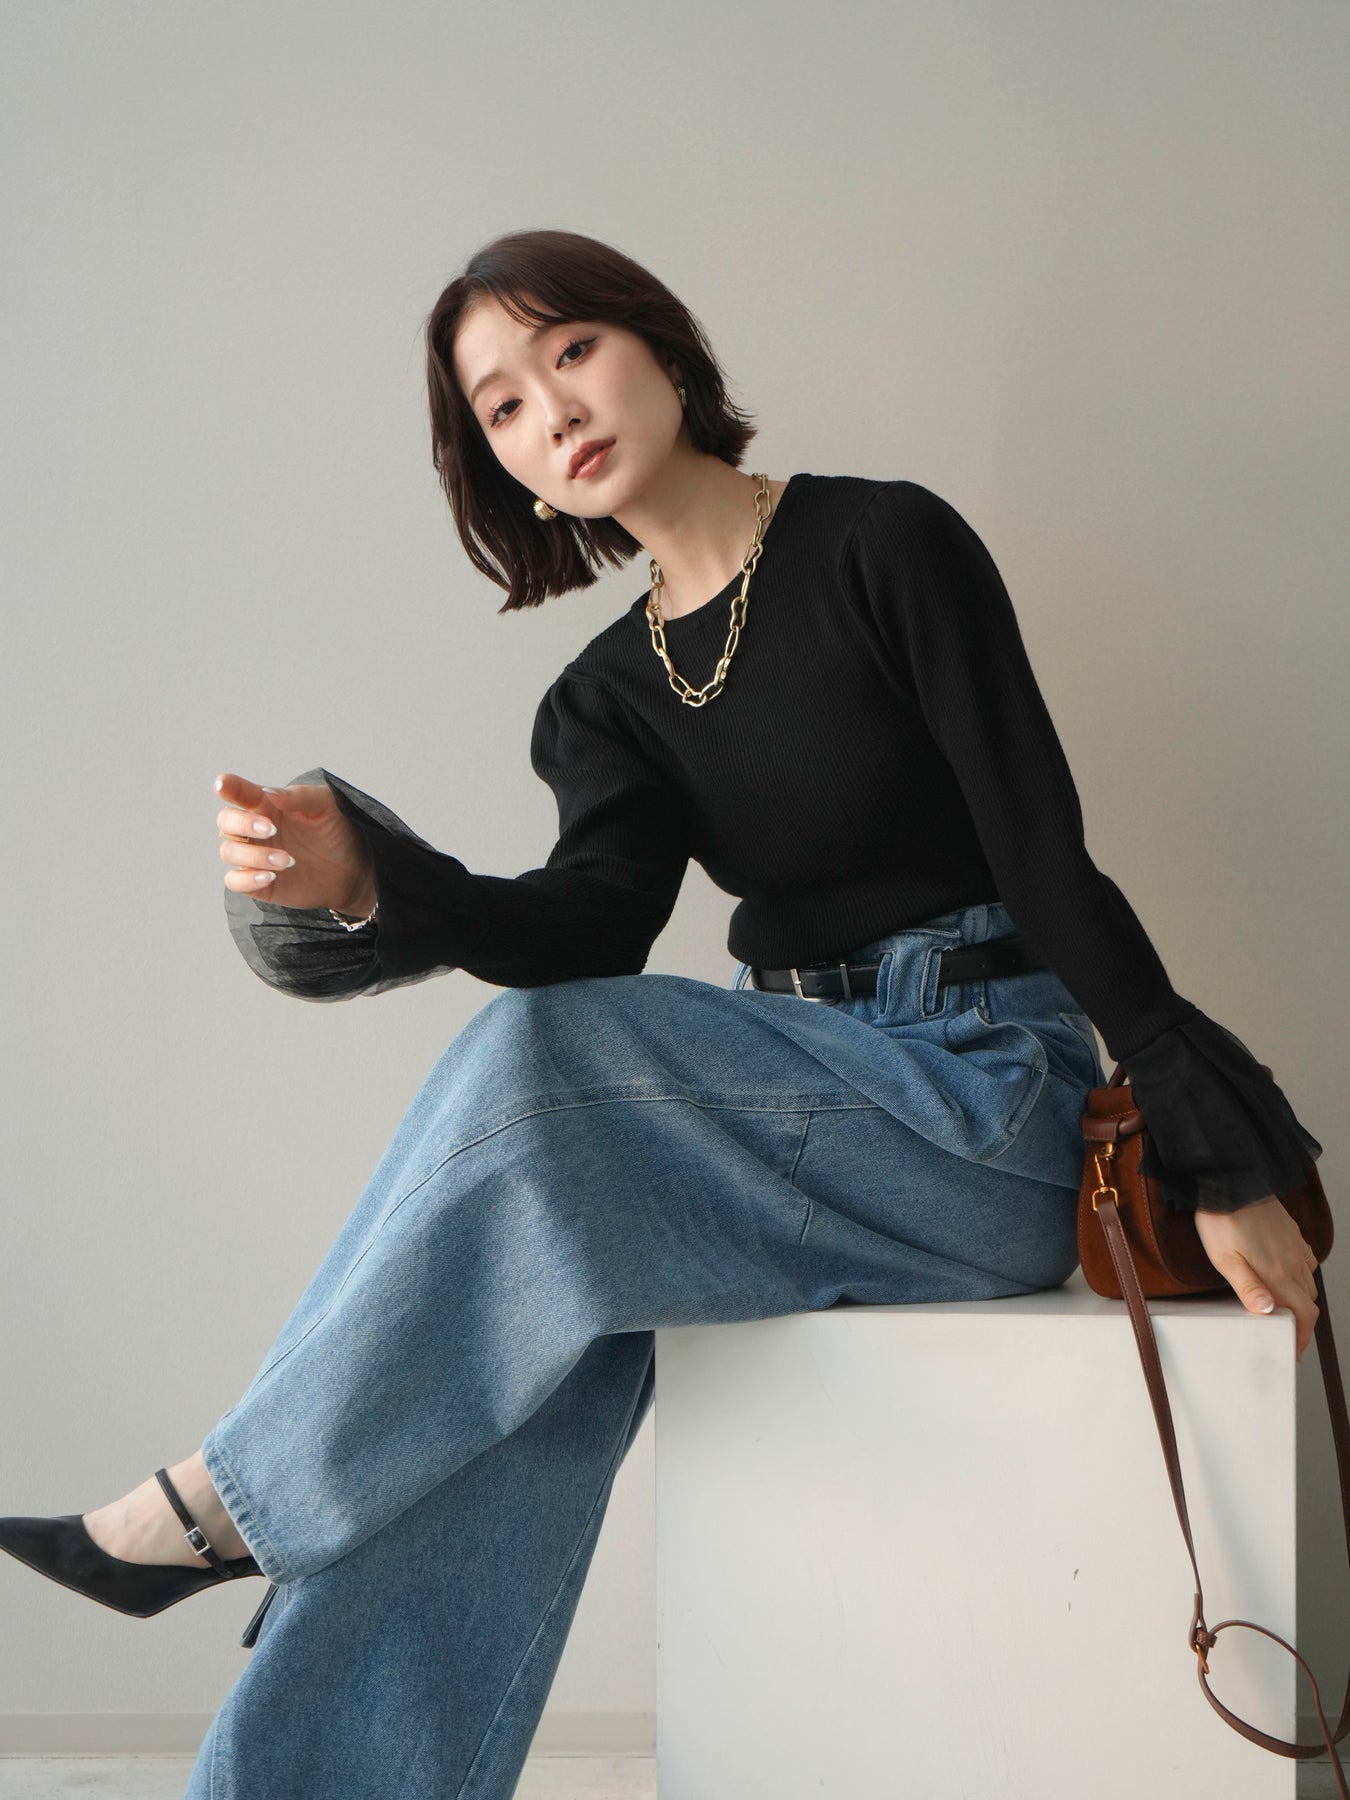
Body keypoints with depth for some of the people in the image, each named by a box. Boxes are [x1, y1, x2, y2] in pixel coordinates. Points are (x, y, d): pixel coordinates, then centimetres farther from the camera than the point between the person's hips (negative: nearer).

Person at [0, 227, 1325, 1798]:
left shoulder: (885, 542, -5)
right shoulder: (609, 697, 11)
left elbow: (1048, 858, -11)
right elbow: (595, 926, -9)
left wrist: (1222, 1161, -14)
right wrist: (360, 878, -28)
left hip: (996, 1106, -5)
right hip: (806, 1107, 6)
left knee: (536, 1058, -26)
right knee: (528, 1336, -22)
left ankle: (231, 1494, -13)